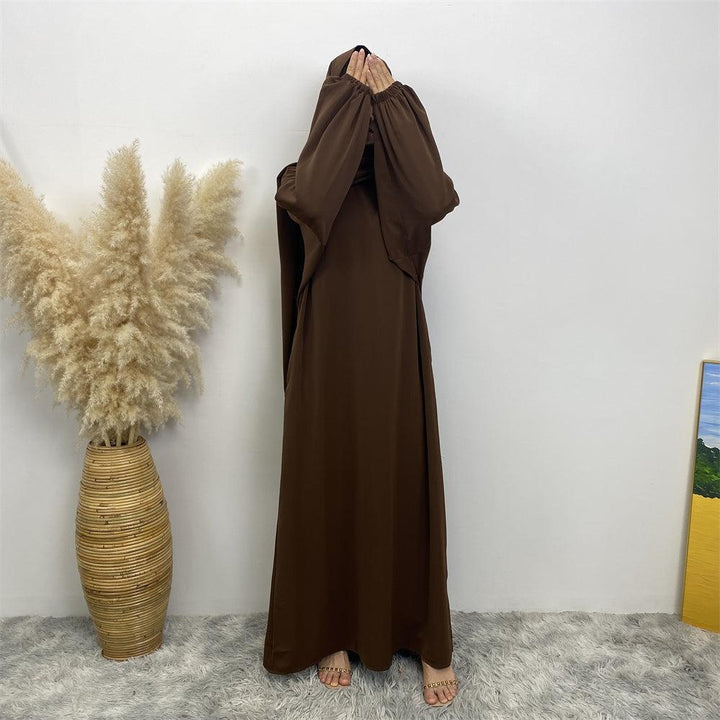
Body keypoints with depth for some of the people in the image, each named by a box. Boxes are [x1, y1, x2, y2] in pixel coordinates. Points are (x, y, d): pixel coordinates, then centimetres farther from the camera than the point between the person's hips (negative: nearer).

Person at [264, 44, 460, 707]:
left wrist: (390, 99, -10)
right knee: (328, 493, 9)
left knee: (405, 493, 9)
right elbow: (306, 197, -23)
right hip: (328, 367, -1)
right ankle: (330, 632, 33)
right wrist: (349, 94, -13)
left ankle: (429, 640, 30)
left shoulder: (403, 187, 7)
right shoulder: (308, 181, 3)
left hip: (395, 366, 1)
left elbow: (439, 197, -18)